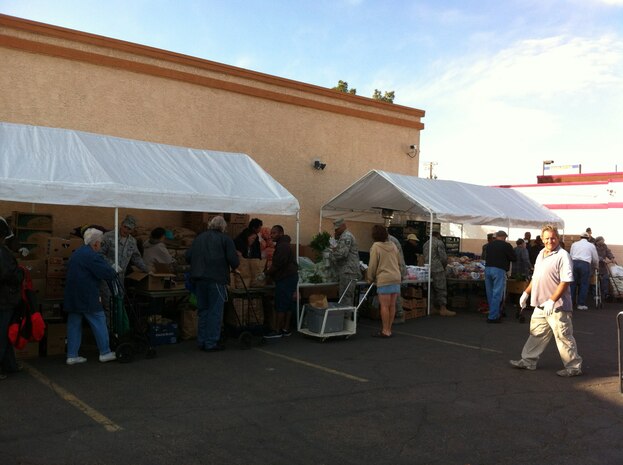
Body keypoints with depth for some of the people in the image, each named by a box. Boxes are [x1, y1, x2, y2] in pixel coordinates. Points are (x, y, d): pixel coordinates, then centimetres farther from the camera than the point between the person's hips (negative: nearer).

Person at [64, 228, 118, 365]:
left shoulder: (75, 254, 15)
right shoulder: (93, 256, -15)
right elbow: (108, 274, -20)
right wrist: (114, 270, 2)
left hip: (72, 296, 8)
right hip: (88, 297, -8)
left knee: (74, 325, 10)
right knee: (99, 322, 3)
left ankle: (72, 355, 12)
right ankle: (105, 352, 9)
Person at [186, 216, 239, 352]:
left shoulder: (199, 238, 12)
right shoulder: (225, 239, -3)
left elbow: (188, 256, 10)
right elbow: (234, 260, -10)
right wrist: (233, 268, 10)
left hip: (198, 278, 5)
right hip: (216, 279, -5)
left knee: (202, 310, 15)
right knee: (215, 311, 1)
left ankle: (201, 341, 20)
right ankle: (211, 343, 3)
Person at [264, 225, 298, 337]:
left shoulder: (282, 246, -16)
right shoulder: (284, 245, 19)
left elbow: (277, 264, -21)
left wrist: (267, 273, -8)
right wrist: (270, 273, 15)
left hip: (285, 279, -11)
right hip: (290, 277, 11)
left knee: (280, 306, -7)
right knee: (288, 305, 11)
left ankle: (278, 331, -4)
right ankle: (286, 329, 16)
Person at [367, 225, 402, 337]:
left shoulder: (376, 246, -7)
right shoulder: (393, 245, 13)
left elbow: (372, 265, -6)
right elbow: (399, 262, 18)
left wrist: (370, 278, 6)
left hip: (384, 279, -7)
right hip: (396, 278, 7)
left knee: (384, 306, -3)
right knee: (392, 305, 10)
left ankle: (385, 331, 0)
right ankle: (389, 329, 17)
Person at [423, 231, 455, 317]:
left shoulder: (425, 244, 20)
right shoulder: (439, 243, -3)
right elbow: (443, 257, -9)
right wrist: (444, 266, 7)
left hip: (428, 269, 7)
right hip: (437, 269, -7)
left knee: (434, 289, 12)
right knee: (441, 289, -7)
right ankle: (443, 309, -11)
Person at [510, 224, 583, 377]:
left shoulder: (563, 256, -14)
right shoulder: (541, 254, 13)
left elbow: (565, 282, -20)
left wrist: (552, 301, -24)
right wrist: (526, 293, 17)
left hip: (557, 306, -8)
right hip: (541, 304, 8)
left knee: (563, 337, 1)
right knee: (537, 334, 16)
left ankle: (574, 367, 13)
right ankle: (529, 361, 27)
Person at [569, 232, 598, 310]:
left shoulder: (574, 244, 19)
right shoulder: (591, 245, 15)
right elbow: (595, 259, 18)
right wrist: (595, 267, 36)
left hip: (574, 263, 2)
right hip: (585, 264, -2)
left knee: (572, 283, 6)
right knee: (584, 284, 2)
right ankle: (581, 304, 1)